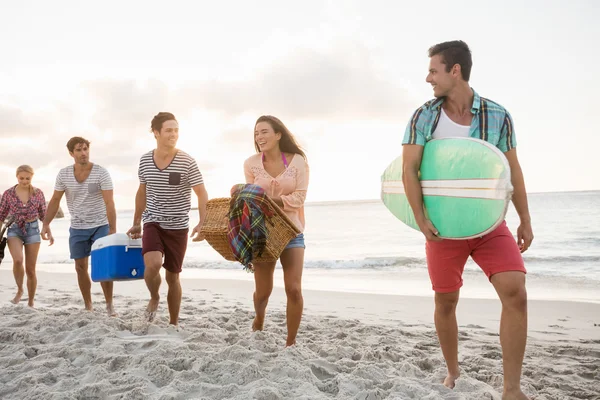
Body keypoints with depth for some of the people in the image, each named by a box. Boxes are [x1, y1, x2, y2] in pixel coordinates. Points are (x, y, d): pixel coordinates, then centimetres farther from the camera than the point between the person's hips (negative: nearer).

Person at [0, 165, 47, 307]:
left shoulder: (38, 193, -1)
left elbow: (43, 215, 6)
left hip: (33, 230, 0)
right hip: (14, 230, 0)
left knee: (30, 269, 3)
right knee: (18, 260, -27)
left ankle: (30, 302, 18)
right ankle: (19, 290, -1)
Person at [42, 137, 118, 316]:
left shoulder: (101, 173, -14)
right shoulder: (63, 174, -4)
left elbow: (109, 203, -19)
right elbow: (55, 200, 2)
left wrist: (113, 230, -26)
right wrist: (46, 224, -9)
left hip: (100, 225, -3)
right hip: (77, 228, 3)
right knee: (81, 267, 7)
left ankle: (109, 305, 6)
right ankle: (88, 307, 19)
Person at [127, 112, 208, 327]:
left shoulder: (186, 162, -11)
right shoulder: (145, 160, 0)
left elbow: (202, 194, -11)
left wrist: (202, 224, -25)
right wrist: (136, 223, 17)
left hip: (178, 227, -1)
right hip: (152, 223, 1)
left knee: (172, 277, 6)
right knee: (153, 264, -24)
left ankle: (174, 323, 24)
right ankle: (154, 298, 8)